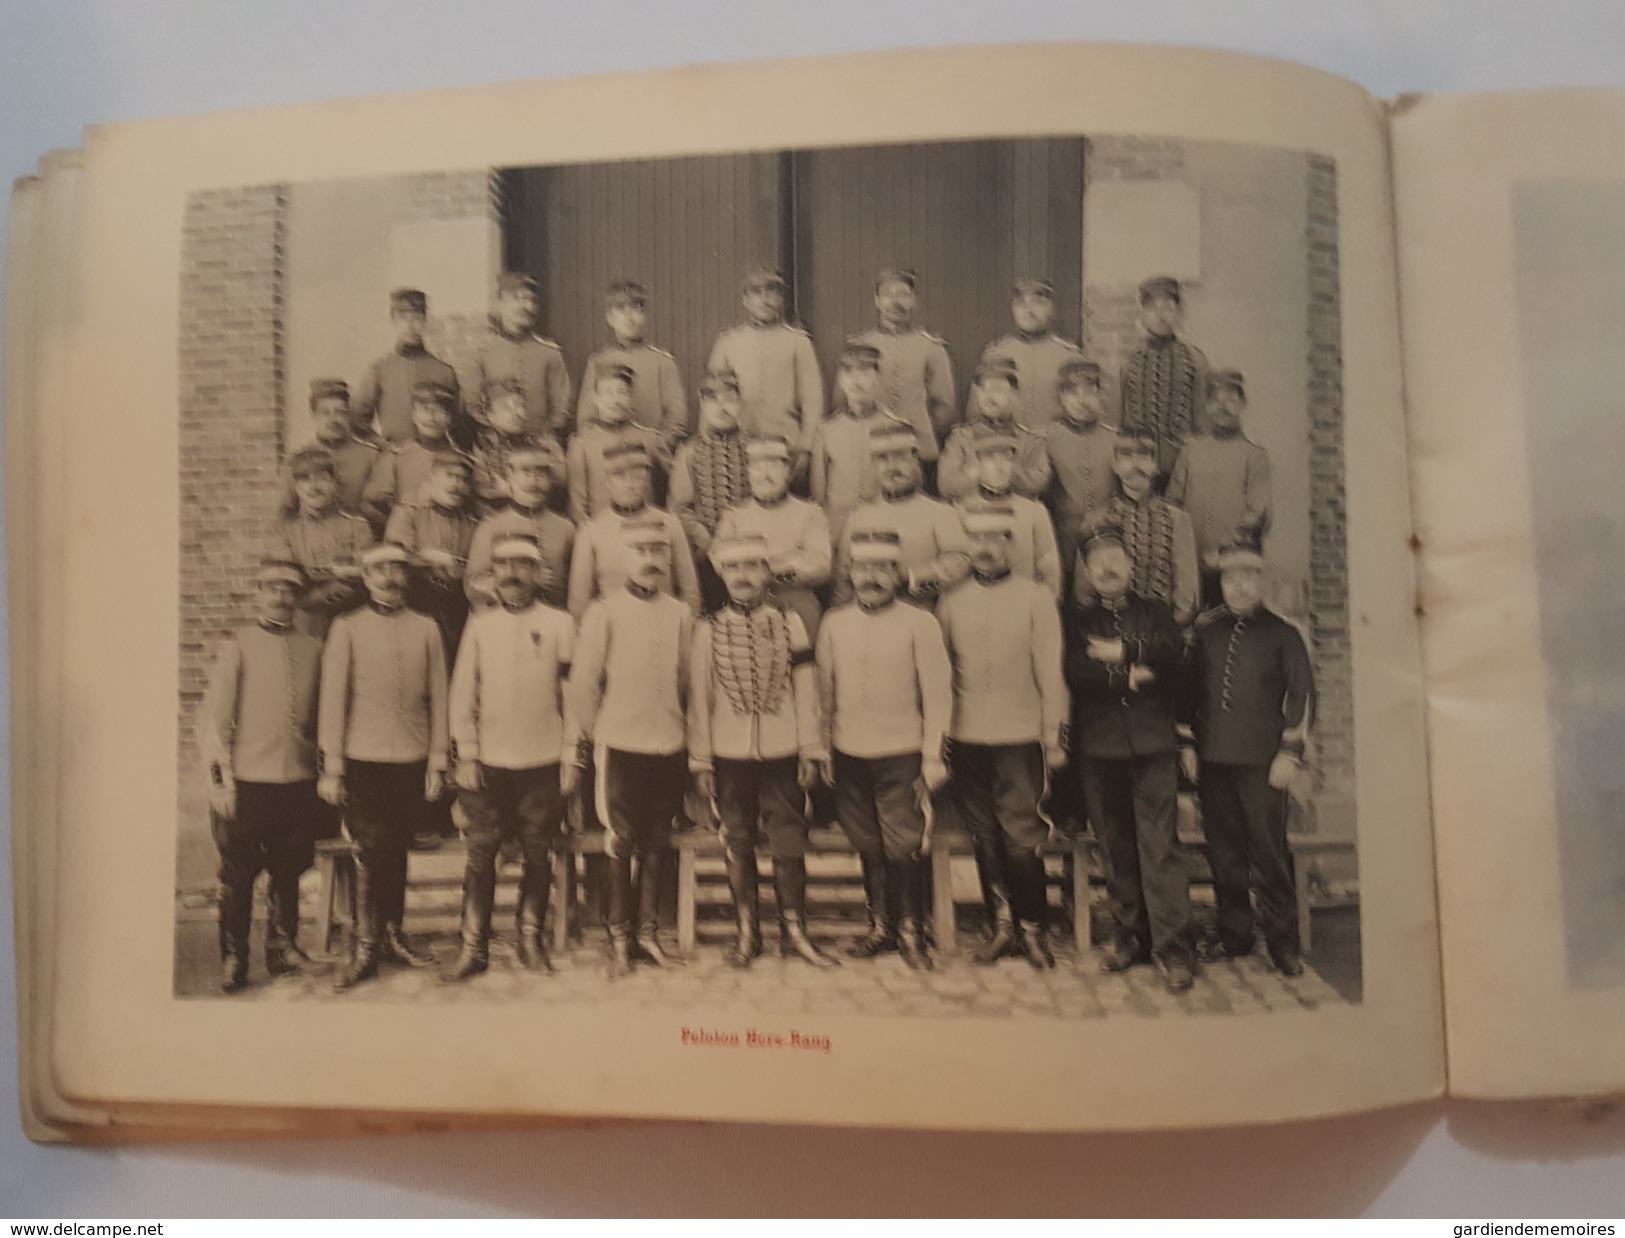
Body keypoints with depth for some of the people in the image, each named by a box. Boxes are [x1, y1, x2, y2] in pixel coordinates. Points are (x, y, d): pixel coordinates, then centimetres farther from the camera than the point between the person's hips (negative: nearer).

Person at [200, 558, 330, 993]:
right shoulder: (238, 648, -1)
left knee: (288, 873, 13)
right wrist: (219, 780, -9)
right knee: (238, 876, 5)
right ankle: (233, 960, 19)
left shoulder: (312, 649, 8)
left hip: (300, 783, 3)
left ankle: (282, 948, 29)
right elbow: (213, 717, -3)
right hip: (248, 782, -3)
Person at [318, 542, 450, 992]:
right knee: (371, 850, -3)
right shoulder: (347, 628, 2)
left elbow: (438, 699, 7)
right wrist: (331, 767, -3)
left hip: (412, 762, 2)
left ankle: (392, 935, 25)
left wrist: (437, 762, 4)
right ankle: (365, 947, 9)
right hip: (363, 760, -2)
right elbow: (333, 699, 0)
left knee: (398, 849, 10)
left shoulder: (426, 629, 6)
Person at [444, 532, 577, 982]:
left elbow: (573, 691, 2)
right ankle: (473, 947, 12)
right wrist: (466, 755, -1)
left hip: (543, 763, -1)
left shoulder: (559, 623, 2)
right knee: (480, 854, 2)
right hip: (488, 763, 1)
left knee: (538, 855, 7)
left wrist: (572, 755, -1)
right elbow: (463, 692, 4)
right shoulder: (480, 625, 6)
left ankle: (531, 940, 20)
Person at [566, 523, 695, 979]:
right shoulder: (604, 611, -4)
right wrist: (585, 742, 2)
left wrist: (690, 740, 11)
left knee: (655, 845, 11)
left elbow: (688, 681, 11)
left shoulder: (680, 614, 5)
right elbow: (583, 682, -2)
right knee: (620, 844, 3)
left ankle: (647, 933, 23)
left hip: (669, 747, 3)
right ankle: (620, 940, 16)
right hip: (619, 747, -3)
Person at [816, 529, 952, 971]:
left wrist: (933, 756, -7)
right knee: (868, 847, 12)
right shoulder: (833, 625, 6)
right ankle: (880, 926, 27)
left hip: (902, 757, -3)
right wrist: (823, 751, 10)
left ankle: (911, 933, 16)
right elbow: (825, 692, 10)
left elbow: (937, 694, -4)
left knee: (906, 847, 0)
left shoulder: (919, 624, -4)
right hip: (849, 756, 3)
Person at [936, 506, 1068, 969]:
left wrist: (1055, 737, -3)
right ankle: (1002, 924, 22)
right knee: (985, 839, 8)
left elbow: (1050, 671, 0)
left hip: (1020, 739, -2)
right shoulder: (950, 605, 8)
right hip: (966, 740, 3)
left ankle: (1032, 928, 14)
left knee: (1021, 839, -4)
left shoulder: (1036, 598, 1)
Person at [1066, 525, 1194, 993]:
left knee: (1160, 844, -7)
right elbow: (1075, 672, -6)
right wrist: (1130, 678, -9)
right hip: (1099, 747, 2)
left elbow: (1173, 649, -8)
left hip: (1152, 744, -1)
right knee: (1115, 847, 7)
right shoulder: (1078, 622, 13)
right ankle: (1128, 933, 19)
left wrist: (1123, 651, -11)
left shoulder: (1155, 612, 14)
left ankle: (1171, 946, -4)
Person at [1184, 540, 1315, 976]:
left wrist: (1289, 752, -7)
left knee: (1269, 850, -2)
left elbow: (1302, 694, -1)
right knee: (1224, 850, 9)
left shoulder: (1281, 632, 2)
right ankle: (1233, 932, 21)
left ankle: (1282, 940, 10)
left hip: (1261, 760, -3)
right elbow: (1190, 689, 12)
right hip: (1212, 759, 3)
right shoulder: (1205, 630, 10)